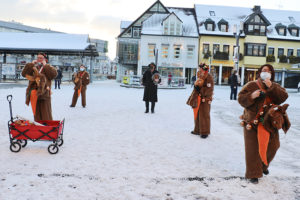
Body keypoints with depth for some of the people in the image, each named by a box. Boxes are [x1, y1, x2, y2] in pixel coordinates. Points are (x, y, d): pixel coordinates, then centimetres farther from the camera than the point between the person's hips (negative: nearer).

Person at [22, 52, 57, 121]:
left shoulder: (48, 68, 7)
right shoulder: (33, 68, 17)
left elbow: (54, 74, -14)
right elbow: (24, 73, 5)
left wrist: (45, 65, -9)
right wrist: (31, 64, -1)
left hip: (44, 94, -4)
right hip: (34, 95, 4)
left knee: (46, 116, -3)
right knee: (37, 116, 9)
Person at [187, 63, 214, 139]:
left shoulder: (209, 77, -13)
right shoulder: (200, 77, 11)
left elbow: (209, 89, -16)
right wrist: (196, 85, -4)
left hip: (205, 99, -8)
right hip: (198, 98, 8)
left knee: (204, 115, -3)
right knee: (197, 114, 13)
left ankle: (205, 132, 6)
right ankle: (197, 130, 24)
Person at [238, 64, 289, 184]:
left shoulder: (275, 87, 9)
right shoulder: (252, 85, -1)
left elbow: (283, 97, -9)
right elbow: (241, 99, -6)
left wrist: (271, 87, -19)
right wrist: (251, 96, -24)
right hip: (253, 122, -4)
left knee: (272, 145, 11)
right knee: (253, 148, -4)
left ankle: (263, 165, 38)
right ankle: (253, 174, 7)